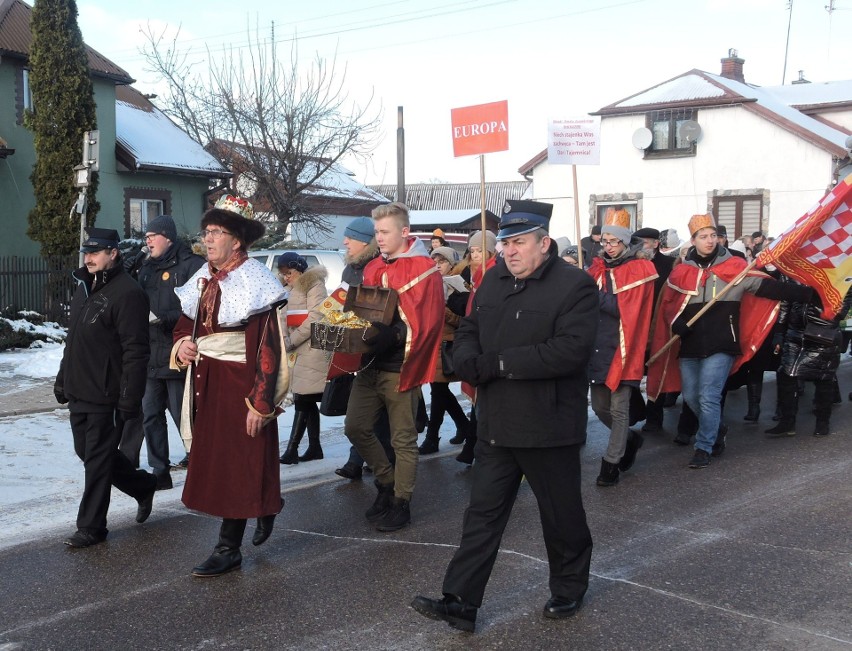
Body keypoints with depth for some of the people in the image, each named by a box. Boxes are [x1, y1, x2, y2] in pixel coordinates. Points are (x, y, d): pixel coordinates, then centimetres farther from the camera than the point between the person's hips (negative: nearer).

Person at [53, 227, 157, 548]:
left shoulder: (127, 293, -16)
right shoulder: (84, 287, 14)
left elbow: (135, 352, -20)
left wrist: (130, 398, -22)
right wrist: (63, 379, 21)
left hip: (106, 397, -9)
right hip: (78, 392, 9)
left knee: (97, 460, 0)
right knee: (87, 452, 17)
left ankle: (91, 527, 12)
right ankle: (143, 486, 35)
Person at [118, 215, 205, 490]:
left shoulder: (190, 266, -9)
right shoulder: (146, 268, 16)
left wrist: (162, 318, -21)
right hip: (150, 358, 8)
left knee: (185, 417, -2)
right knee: (150, 416, 11)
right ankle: (160, 472, 21)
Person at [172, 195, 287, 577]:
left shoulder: (254, 283, -14)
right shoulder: (204, 281, 9)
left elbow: (267, 350, -18)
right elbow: (186, 325, 22)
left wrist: (261, 404, -21)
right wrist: (182, 345, -1)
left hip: (241, 384, -8)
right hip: (206, 383, 8)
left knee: (236, 467, -1)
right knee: (212, 460, 14)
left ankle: (228, 549, 9)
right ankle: (265, 507, 36)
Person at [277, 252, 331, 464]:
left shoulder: (314, 285, -6)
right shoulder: (295, 289, 22)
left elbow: (315, 318, -15)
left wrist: (291, 340, -13)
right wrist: (287, 339, 2)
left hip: (312, 350, -9)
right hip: (299, 351, 9)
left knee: (303, 400, -11)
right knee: (308, 402, 10)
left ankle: (292, 450, -13)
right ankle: (314, 447, 15)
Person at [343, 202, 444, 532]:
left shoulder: (423, 269, -10)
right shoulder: (373, 268, 12)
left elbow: (425, 320, -17)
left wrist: (393, 335, -29)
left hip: (400, 366, -7)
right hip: (369, 362, 7)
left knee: (403, 437, 3)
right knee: (356, 427, 8)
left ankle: (401, 502, 16)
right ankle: (386, 481, 28)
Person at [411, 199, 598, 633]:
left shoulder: (575, 285, -13)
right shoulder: (494, 280, 9)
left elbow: (572, 349, -24)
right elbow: (468, 331, 14)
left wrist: (500, 363, -23)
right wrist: (469, 361, -11)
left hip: (548, 426, -6)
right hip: (497, 423, 6)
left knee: (561, 514, 12)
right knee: (483, 514, 8)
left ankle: (569, 588, 34)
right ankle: (461, 601, 13)